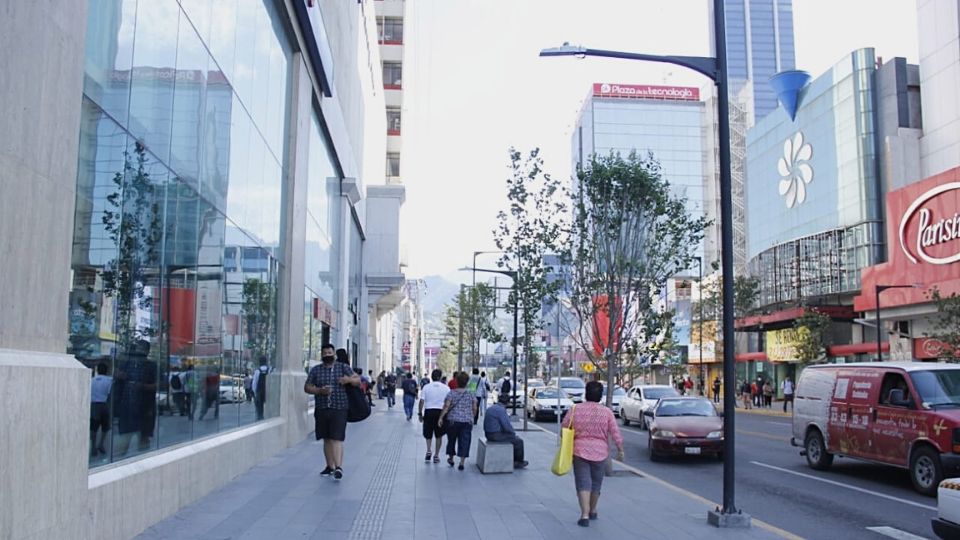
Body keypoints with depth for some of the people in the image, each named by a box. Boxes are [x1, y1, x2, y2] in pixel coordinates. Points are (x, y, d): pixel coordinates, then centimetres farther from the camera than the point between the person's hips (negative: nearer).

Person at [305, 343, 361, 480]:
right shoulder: (315, 370, 9)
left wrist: (350, 379, -19)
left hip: (339, 409, -3)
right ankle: (330, 466, 22)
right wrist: (320, 390, -12)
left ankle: (339, 467, -16)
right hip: (321, 410, 3)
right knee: (327, 439, 11)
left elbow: (358, 380, 4)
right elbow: (307, 387, 8)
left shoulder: (343, 368, 5)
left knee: (337, 439, -12)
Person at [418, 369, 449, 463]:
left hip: (429, 412, 0)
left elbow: (421, 401, -3)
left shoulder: (426, 387, 0)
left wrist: (420, 413, 4)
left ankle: (428, 450, -2)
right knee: (439, 436, 12)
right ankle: (436, 455, 13)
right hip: (441, 412, 0)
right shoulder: (446, 388, 0)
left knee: (428, 434, 17)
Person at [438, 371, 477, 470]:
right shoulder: (470, 394, 3)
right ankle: (462, 462, -6)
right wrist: (472, 417, 19)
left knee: (451, 439, 17)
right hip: (467, 421, 0)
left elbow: (446, 406, -12)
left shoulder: (451, 393, -4)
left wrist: (441, 418, -10)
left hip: (452, 420, 0)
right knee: (464, 441, 1)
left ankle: (451, 459, 31)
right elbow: (474, 408, 4)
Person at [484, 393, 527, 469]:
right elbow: (507, 426, -19)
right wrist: (513, 433, -2)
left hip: (489, 434, 10)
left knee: (516, 438, 24)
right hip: (496, 435, -10)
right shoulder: (501, 410, -18)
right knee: (519, 441, 4)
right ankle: (519, 462, 19)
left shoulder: (491, 408, 11)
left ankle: (514, 460, 27)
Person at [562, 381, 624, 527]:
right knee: (596, 483, 17)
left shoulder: (575, 410, -5)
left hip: (579, 451, -1)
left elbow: (564, 428, 1)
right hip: (600, 452, 1)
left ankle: (584, 515, -12)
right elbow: (616, 434, -5)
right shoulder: (607, 412, -6)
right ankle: (592, 511, 33)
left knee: (583, 483, 0)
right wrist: (620, 449, 7)